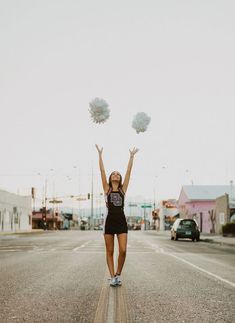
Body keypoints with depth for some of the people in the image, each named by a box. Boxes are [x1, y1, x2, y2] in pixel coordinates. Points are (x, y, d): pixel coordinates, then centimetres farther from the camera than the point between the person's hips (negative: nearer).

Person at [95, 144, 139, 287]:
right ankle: (112, 277, 13)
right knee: (110, 251, 4)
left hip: (121, 221, 1)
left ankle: (118, 274, 12)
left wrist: (132, 157, 7)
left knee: (123, 251, -8)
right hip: (110, 221, 0)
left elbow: (129, 172, 8)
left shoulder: (123, 189, 10)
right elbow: (102, 171, 4)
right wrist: (100, 155, 2)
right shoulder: (107, 189, 7)